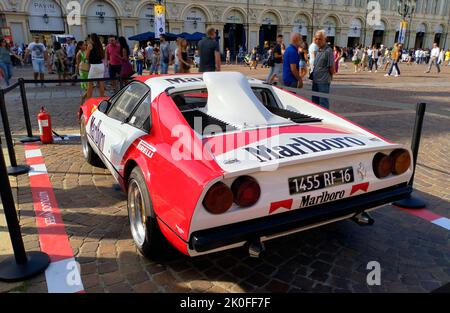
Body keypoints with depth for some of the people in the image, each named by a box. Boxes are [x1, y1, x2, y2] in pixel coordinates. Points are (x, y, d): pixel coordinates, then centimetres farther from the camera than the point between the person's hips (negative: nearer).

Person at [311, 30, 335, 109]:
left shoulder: (328, 51, -15)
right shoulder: (318, 50, 11)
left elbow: (332, 68, -13)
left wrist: (329, 77, 1)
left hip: (323, 82, -9)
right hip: (315, 80, 9)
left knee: (323, 102, -1)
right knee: (315, 101, 18)